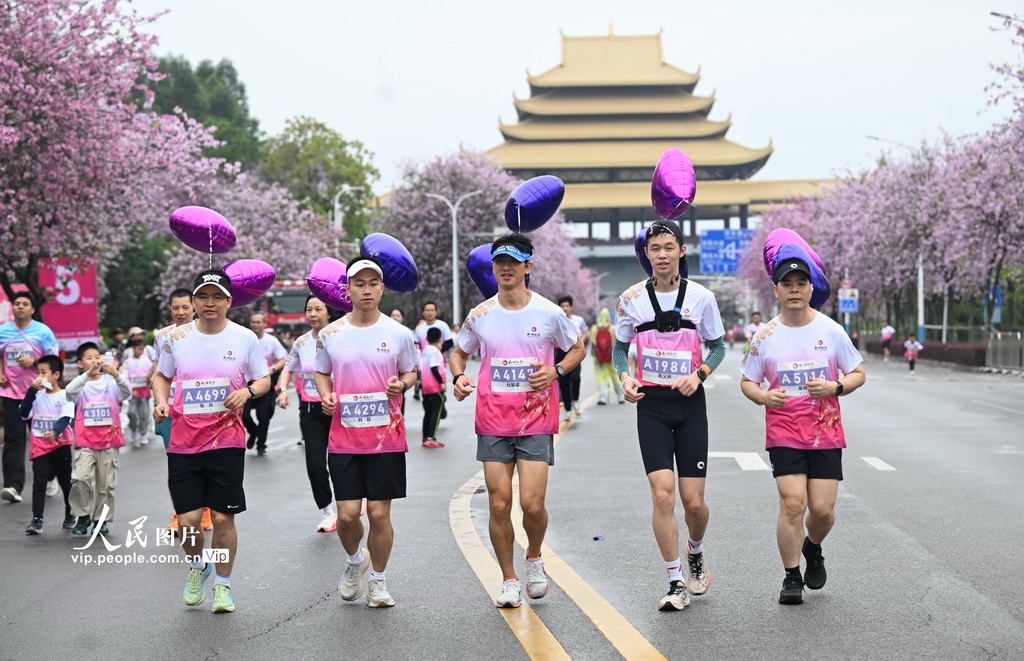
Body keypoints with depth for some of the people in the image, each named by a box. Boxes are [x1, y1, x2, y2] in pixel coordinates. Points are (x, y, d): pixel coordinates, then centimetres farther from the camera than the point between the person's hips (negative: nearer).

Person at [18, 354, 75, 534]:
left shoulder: (65, 396, -6)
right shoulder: (37, 396, 8)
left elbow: (66, 418, -17)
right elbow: (24, 413, -1)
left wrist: (55, 432, -36)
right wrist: (31, 391, -6)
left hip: (60, 445, -3)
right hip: (40, 446, 3)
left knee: (66, 481, 12)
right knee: (39, 482, -7)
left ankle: (70, 515, 29)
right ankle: (37, 519, -10)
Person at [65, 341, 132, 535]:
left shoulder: (110, 382, 2)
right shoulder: (81, 383, 1)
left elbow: (127, 392, -14)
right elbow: (70, 392, -20)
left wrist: (116, 374, -32)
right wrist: (88, 374, -31)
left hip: (110, 441, 1)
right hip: (86, 441, -1)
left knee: (105, 483, 8)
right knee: (80, 478, -16)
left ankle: (101, 519, 23)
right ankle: (83, 516, 2)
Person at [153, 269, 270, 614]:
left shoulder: (245, 338, 0)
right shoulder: (176, 338, 3)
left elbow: (264, 380, 8)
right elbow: (162, 376, 16)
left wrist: (248, 391, -14)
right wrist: (161, 402, -3)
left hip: (226, 442, -1)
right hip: (183, 443, 1)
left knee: (223, 518, 0)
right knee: (187, 520, -1)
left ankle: (223, 584, 20)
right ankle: (197, 567, 31)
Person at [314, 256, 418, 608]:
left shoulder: (399, 333, -1)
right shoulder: (329, 334, 2)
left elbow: (410, 372, 10)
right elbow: (321, 373, 15)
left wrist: (402, 384, -12)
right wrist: (326, 395, -5)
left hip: (386, 438, -1)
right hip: (343, 440, 1)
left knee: (379, 513, 0)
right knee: (347, 514, -2)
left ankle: (378, 580, 19)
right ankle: (354, 560, 31)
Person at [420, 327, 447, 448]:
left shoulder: (426, 349, 14)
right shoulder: (435, 350, -11)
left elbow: (422, 367, 16)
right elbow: (434, 368, -19)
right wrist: (442, 382, -18)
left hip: (426, 387, 8)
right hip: (436, 387, -8)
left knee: (428, 412, 13)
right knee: (436, 412, -6)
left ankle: (426, 438, 14)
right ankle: (431, 438, -15)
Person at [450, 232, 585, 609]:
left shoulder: (548, 312, -2)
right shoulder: (480, 315, 4)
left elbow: (578, 349, 11)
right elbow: (459, 354, 18)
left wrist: (555, 370, -8)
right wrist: (458, 377, -4)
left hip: (536, 421, -2)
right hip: (493, 422, 2)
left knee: (532, 504, -10)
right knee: (499, 504, 0)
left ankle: (534, 559, 21)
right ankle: (509, 580, 16)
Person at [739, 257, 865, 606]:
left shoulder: (831, 330, 2)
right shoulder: (765, 336, 1)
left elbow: (858, 373, 8)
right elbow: (747, 381, 10)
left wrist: (835, 387, -12)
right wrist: (763, 396, -12)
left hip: (826, 433, 1)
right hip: (783, 433, -1)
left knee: (822, 508, -2)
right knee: (792, 503, -12)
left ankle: (813, 548, 33)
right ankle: (791, 577, 4)